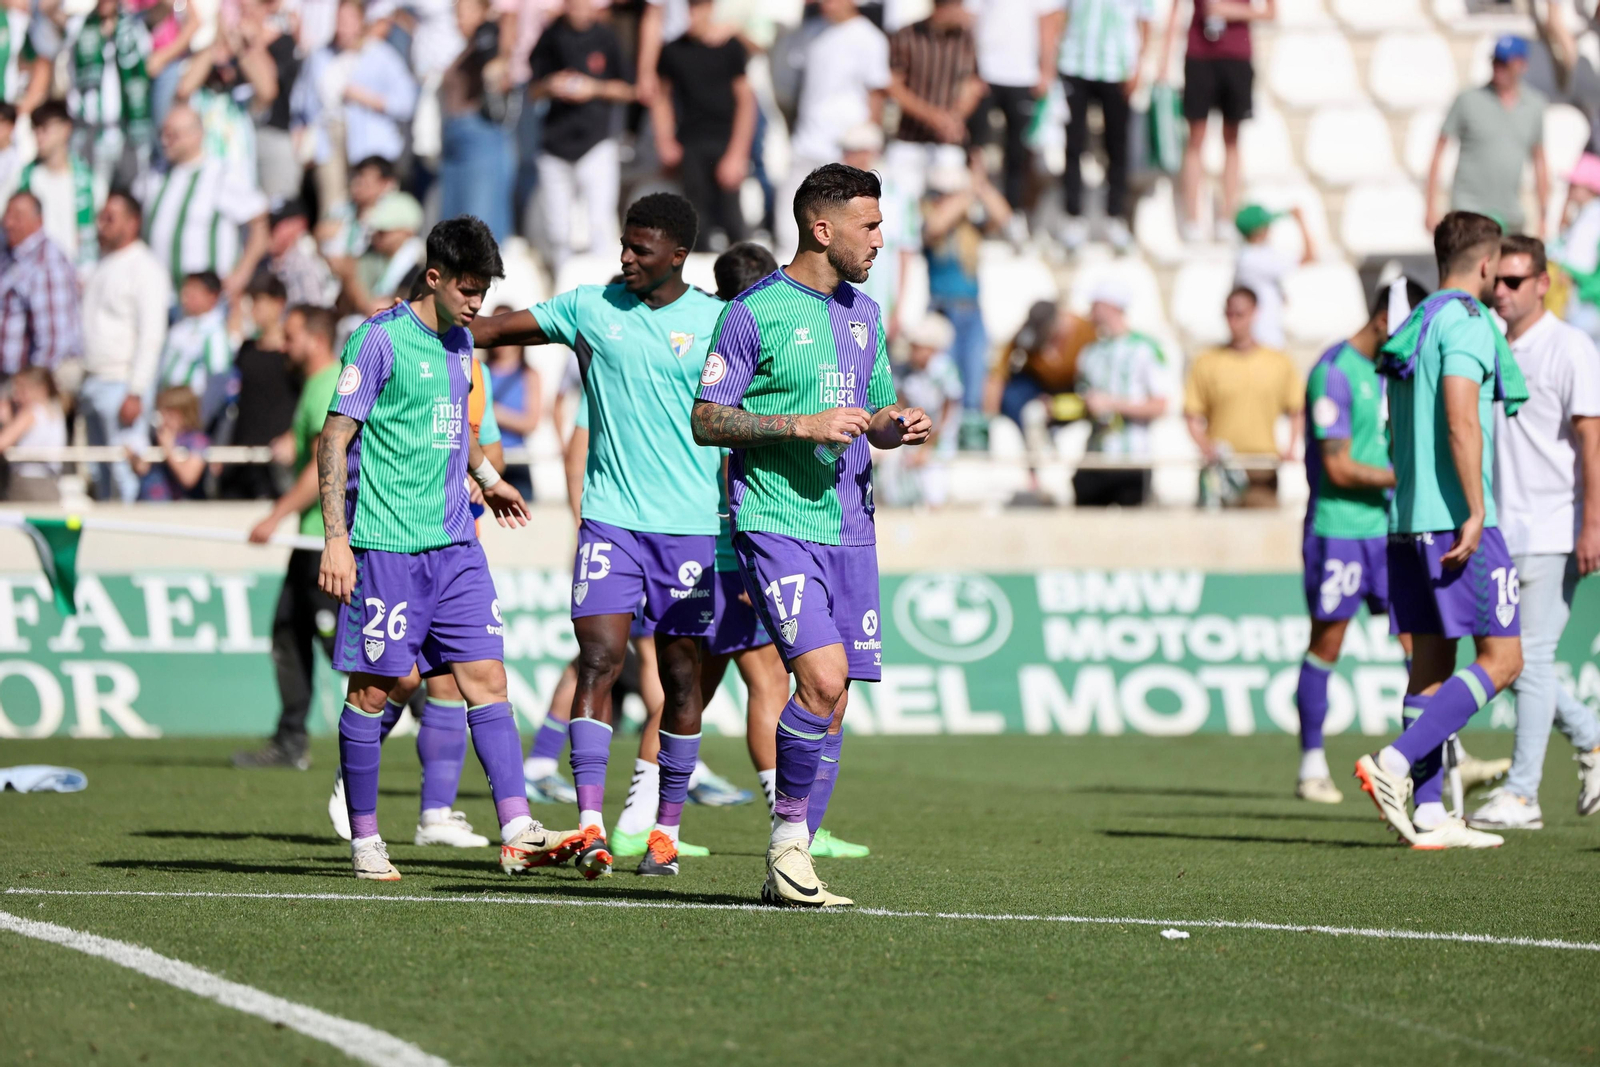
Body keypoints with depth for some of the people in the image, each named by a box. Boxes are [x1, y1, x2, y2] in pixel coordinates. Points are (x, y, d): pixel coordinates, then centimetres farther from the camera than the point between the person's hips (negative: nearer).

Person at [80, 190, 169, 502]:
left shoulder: (144, 268, -9)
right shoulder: (100, 267, 16)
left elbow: (152, 336, -15)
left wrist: (135, 394, -20)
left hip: (123, 383, -8)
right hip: (92, 382, 8)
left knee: (125, 475, -11)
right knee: (101, 477, 10)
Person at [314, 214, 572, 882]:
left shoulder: (460, 343, 13)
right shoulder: (380, 340, -9)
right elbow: (334, 439, -11)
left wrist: (487, 477, 41)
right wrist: (336, 537, -17)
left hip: (455, 545, 7)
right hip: (385, 545, -7)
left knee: (487, 678, -2)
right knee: (373, 689, 0)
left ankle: (516, 832, -6)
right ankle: (364, 840, 10)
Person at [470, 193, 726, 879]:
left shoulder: (718, 323, 1)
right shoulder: (590, 307, 5)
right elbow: (504, 329, 15)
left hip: (690, 523, -1)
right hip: (610, 516, 1)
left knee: (681, 674, 5)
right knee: (598, 659, -13)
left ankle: (666, 830, 16)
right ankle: (590, 827, -18)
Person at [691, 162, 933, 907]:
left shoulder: (865, 315, 15)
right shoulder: (755, 312, -6)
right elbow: (705, 420, -8)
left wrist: (896, 426, 2)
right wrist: (804, 425, -16)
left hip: (849, 530, 7)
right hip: (776, 524, -7)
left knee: (833, 701, 4)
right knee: (822, 678, -21)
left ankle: (790, 869, 12)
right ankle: (788, 839, -3)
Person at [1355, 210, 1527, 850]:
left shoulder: (1411, 328, 17)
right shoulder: (1466, 323, -10)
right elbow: (1460, 421, -21)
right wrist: (1475, 513, -21)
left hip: (1408, 523, 9)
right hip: (1458, 522, -9)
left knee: (1432, 663, 8)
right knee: (1501, 659, -5)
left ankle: (1430, 815, 5)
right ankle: (1395, 762, -18)